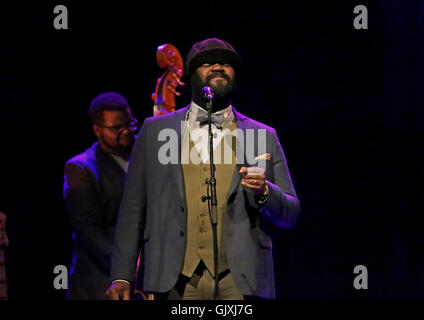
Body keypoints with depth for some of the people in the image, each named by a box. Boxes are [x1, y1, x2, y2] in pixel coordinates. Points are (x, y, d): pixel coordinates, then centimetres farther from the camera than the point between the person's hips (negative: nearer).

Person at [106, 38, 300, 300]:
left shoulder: (263, 137, 13)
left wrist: (265, 192, -11)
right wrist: (121, 277, 3)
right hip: (177, 279, 0)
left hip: (240, 282, 0)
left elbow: (290, 214, 11)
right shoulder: (155, 131, 13)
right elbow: (133, 210, 11)